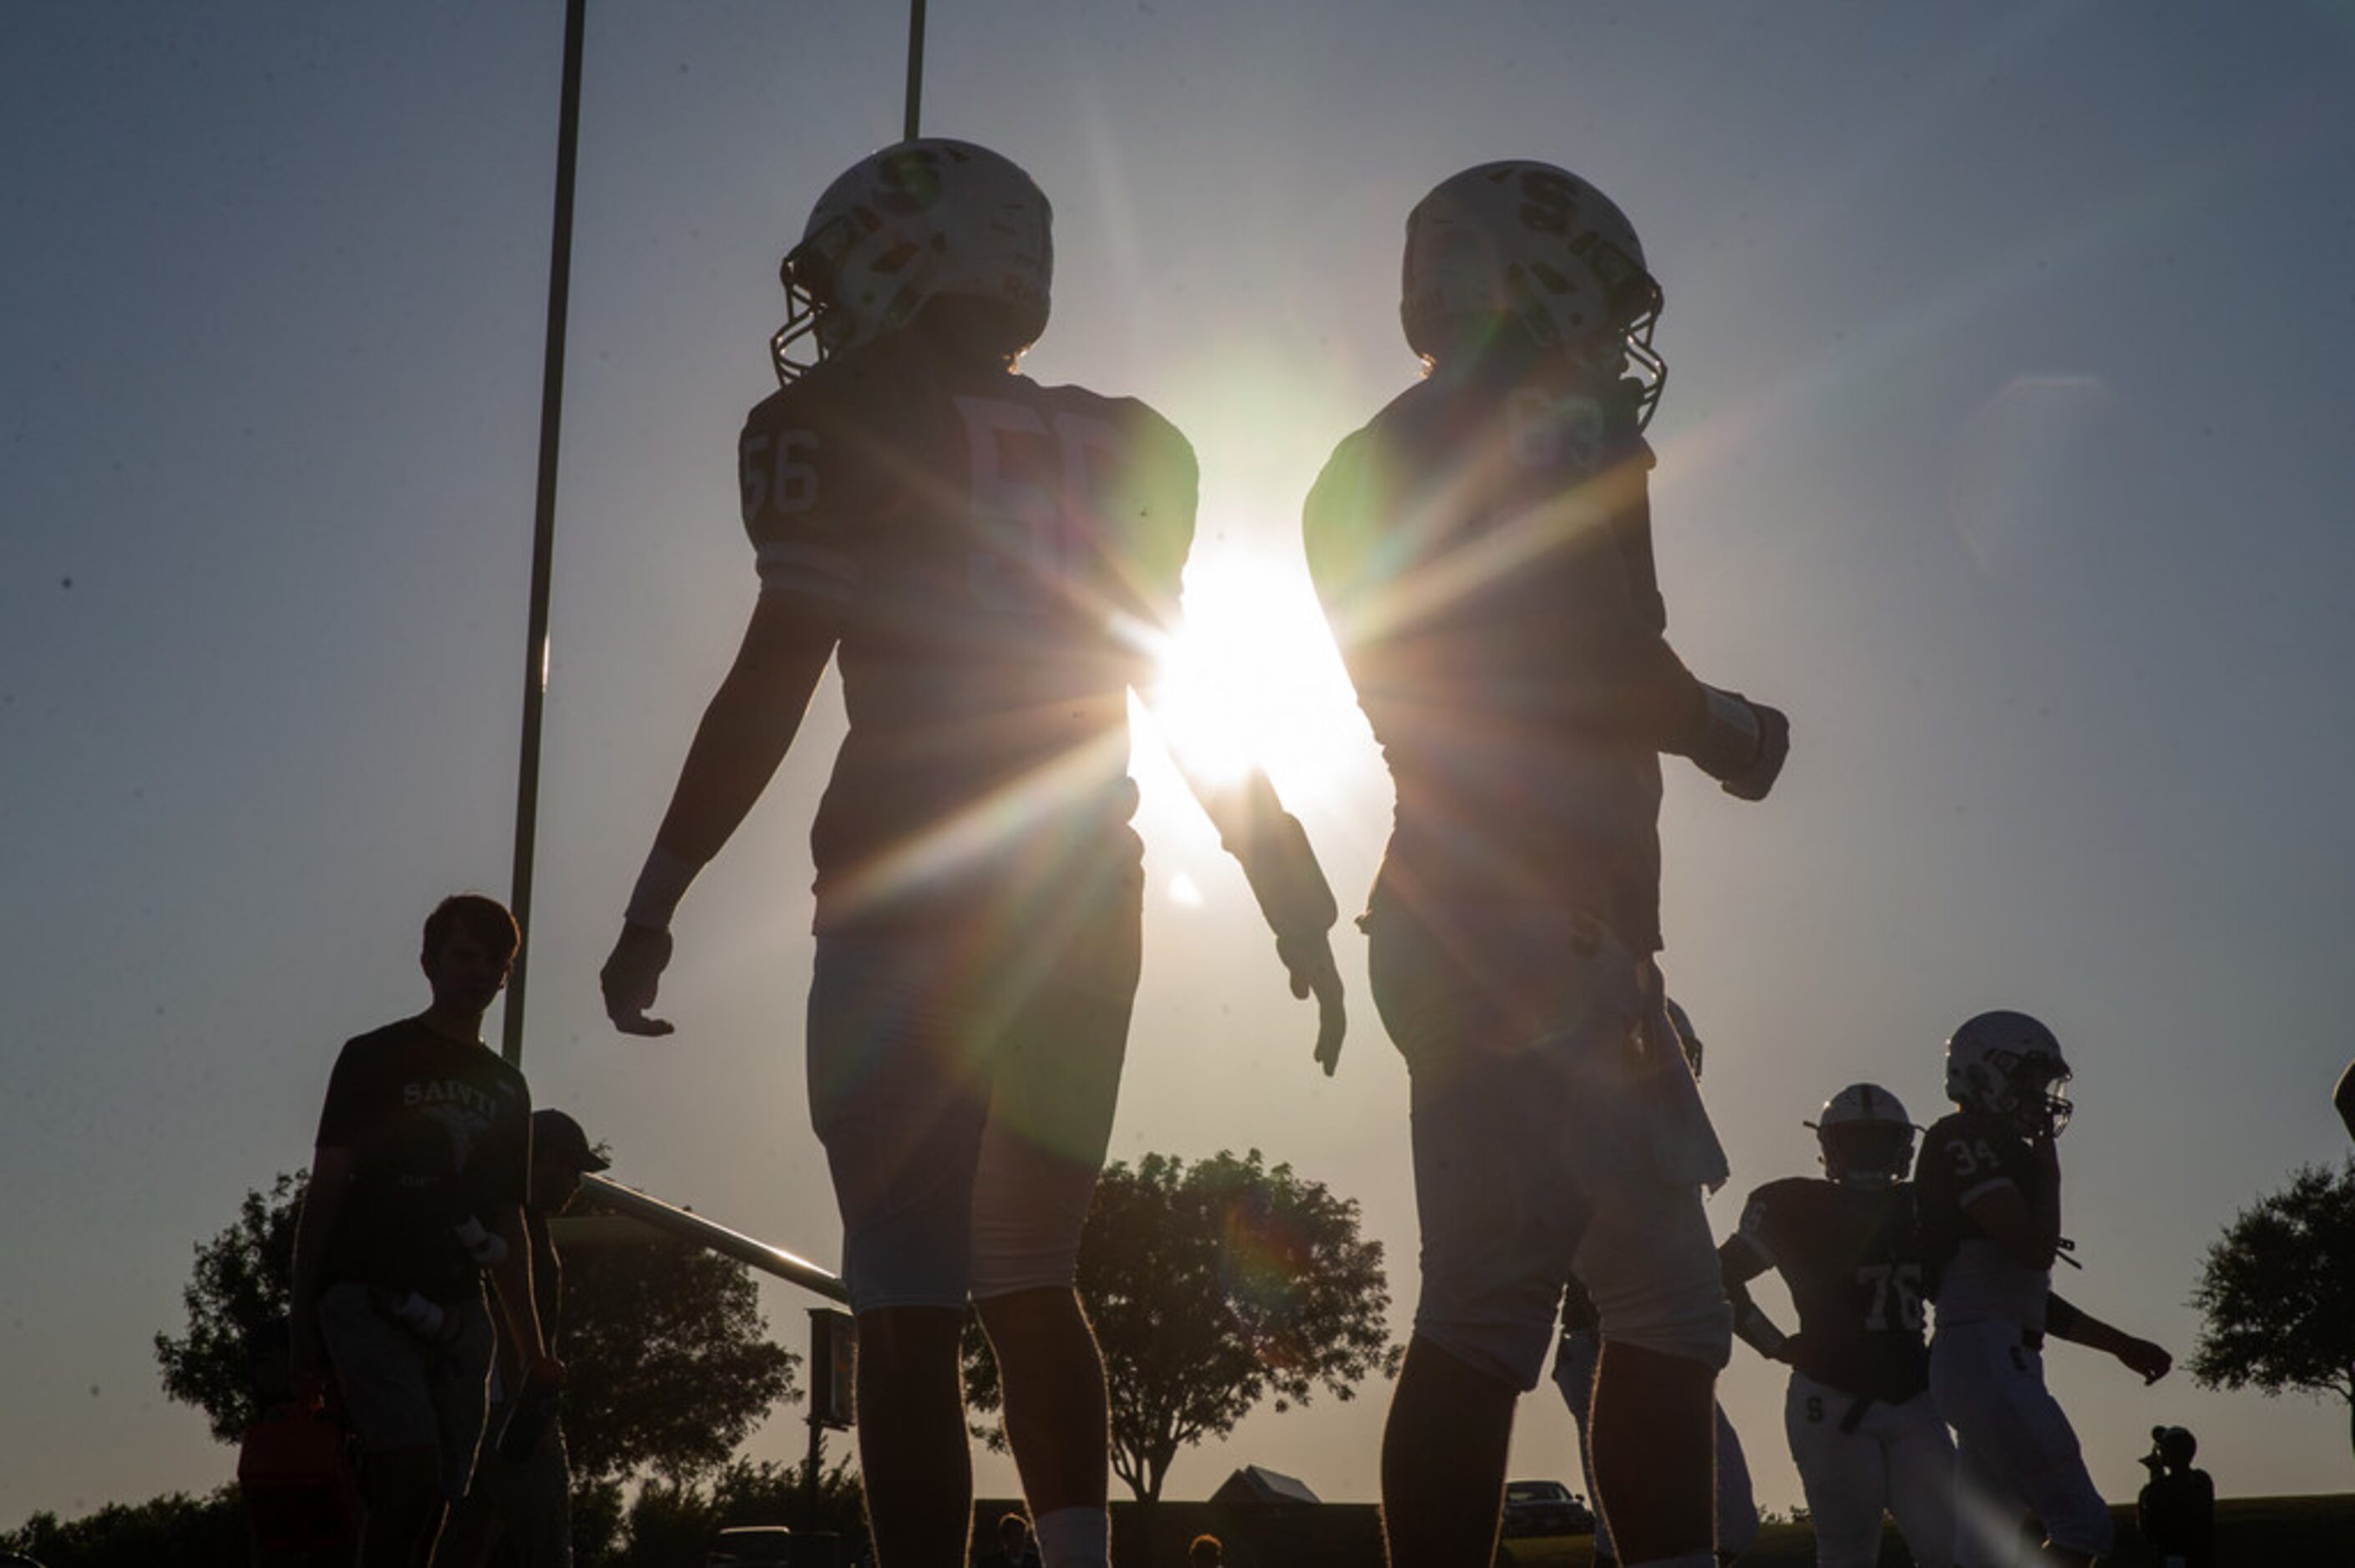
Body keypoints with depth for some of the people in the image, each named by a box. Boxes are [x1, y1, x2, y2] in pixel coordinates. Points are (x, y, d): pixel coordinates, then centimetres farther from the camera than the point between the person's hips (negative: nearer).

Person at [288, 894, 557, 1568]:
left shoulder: (507, 1088, 18)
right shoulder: (375, 1058, 4)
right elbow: (324, 1192, 1)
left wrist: (532, 1348, 13)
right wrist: (301, 1321, -6)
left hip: (458, 1315, 5)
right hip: (371, 1302, -5)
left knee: (433, 1507, 1)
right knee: (414, 1480, -22)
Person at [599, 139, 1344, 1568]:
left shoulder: (852, 428, -3)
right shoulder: (1131, 451, 14)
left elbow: (776, 678, -10)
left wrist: (655, 903, -7)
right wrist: (1299, 910, 20)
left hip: (913, 900, -6)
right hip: (1091, 906, 6)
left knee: (908, 1317, -4)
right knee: (1032, 1286, 19)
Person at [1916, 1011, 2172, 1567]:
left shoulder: (1999, 1150, 22)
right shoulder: (1965, 1140, -8)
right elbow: (2036, 1249, -17)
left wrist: (2120, 1345, 25)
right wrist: (2049, 1165, -2)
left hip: (2003, 1362, 10)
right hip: (1985, 1357, -10)